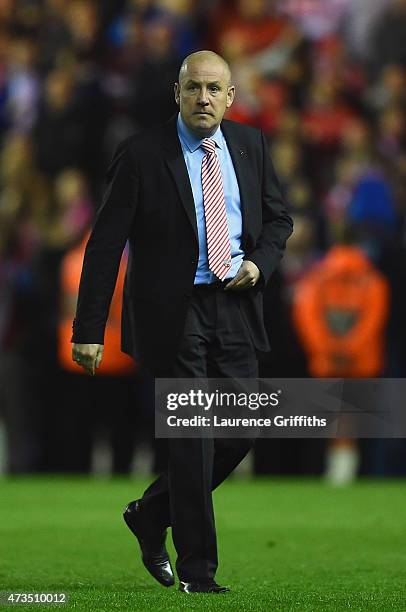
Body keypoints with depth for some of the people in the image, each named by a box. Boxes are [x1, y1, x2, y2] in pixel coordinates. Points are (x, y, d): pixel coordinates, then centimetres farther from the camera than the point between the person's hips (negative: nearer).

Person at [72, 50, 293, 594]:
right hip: (174, 311, -5)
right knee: (193, 437, -6)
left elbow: (277, 218, 19)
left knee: (239, 431, 4)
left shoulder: (250, 145, 8)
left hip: (235, 306, 5)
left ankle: (151, 513, 26)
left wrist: (260, 262, -3)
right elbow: (105, 244, -6)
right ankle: (197, 569, 3)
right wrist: (89, 329, -10)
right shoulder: (143, 155, -7)